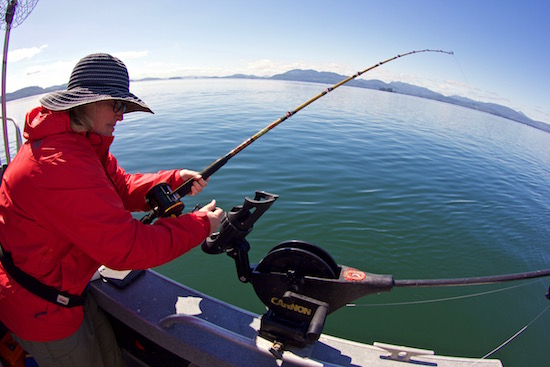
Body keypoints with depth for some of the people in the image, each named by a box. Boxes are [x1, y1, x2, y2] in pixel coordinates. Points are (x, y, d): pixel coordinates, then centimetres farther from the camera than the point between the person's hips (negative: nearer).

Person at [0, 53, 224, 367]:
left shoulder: (81, 141, -1)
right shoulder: (60, 165, -34)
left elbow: (121, 187, 2)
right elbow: (126, 247, -34)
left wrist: (175, 180, -13)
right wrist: (201, 224, -25)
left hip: (68, 288, 9)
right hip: (41, 309, -8)